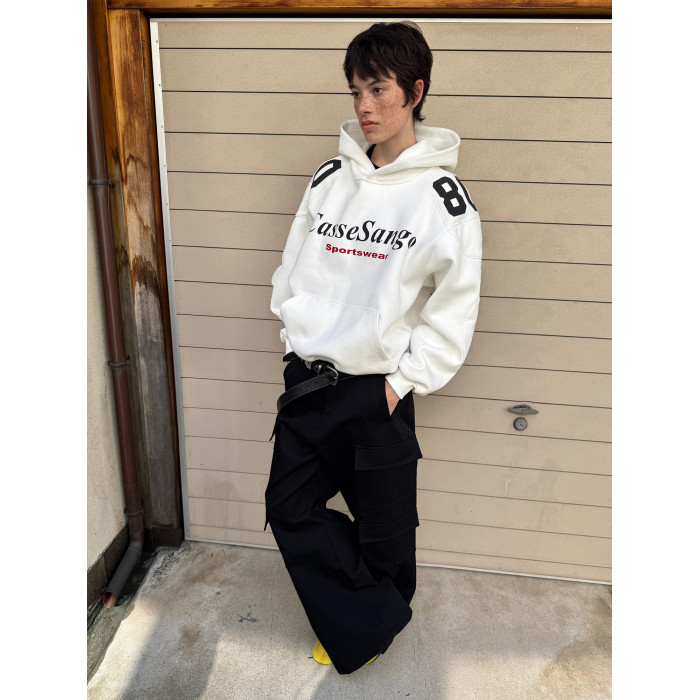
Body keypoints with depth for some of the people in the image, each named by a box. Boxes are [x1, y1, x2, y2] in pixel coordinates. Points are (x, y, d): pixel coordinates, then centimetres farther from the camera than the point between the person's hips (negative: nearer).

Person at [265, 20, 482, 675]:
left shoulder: (442, 197, -9)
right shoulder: (329, 179, 6)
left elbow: (455, 307, -8)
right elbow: (292, 270, 12)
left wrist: (404, 378, -11)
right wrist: (297, 338, 3)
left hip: (377, 390, -5)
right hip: (306, 381, 6)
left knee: (383, 526, 11)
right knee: (290, 507, 12)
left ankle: (370, 624, 42)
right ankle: (374, 622, 30)